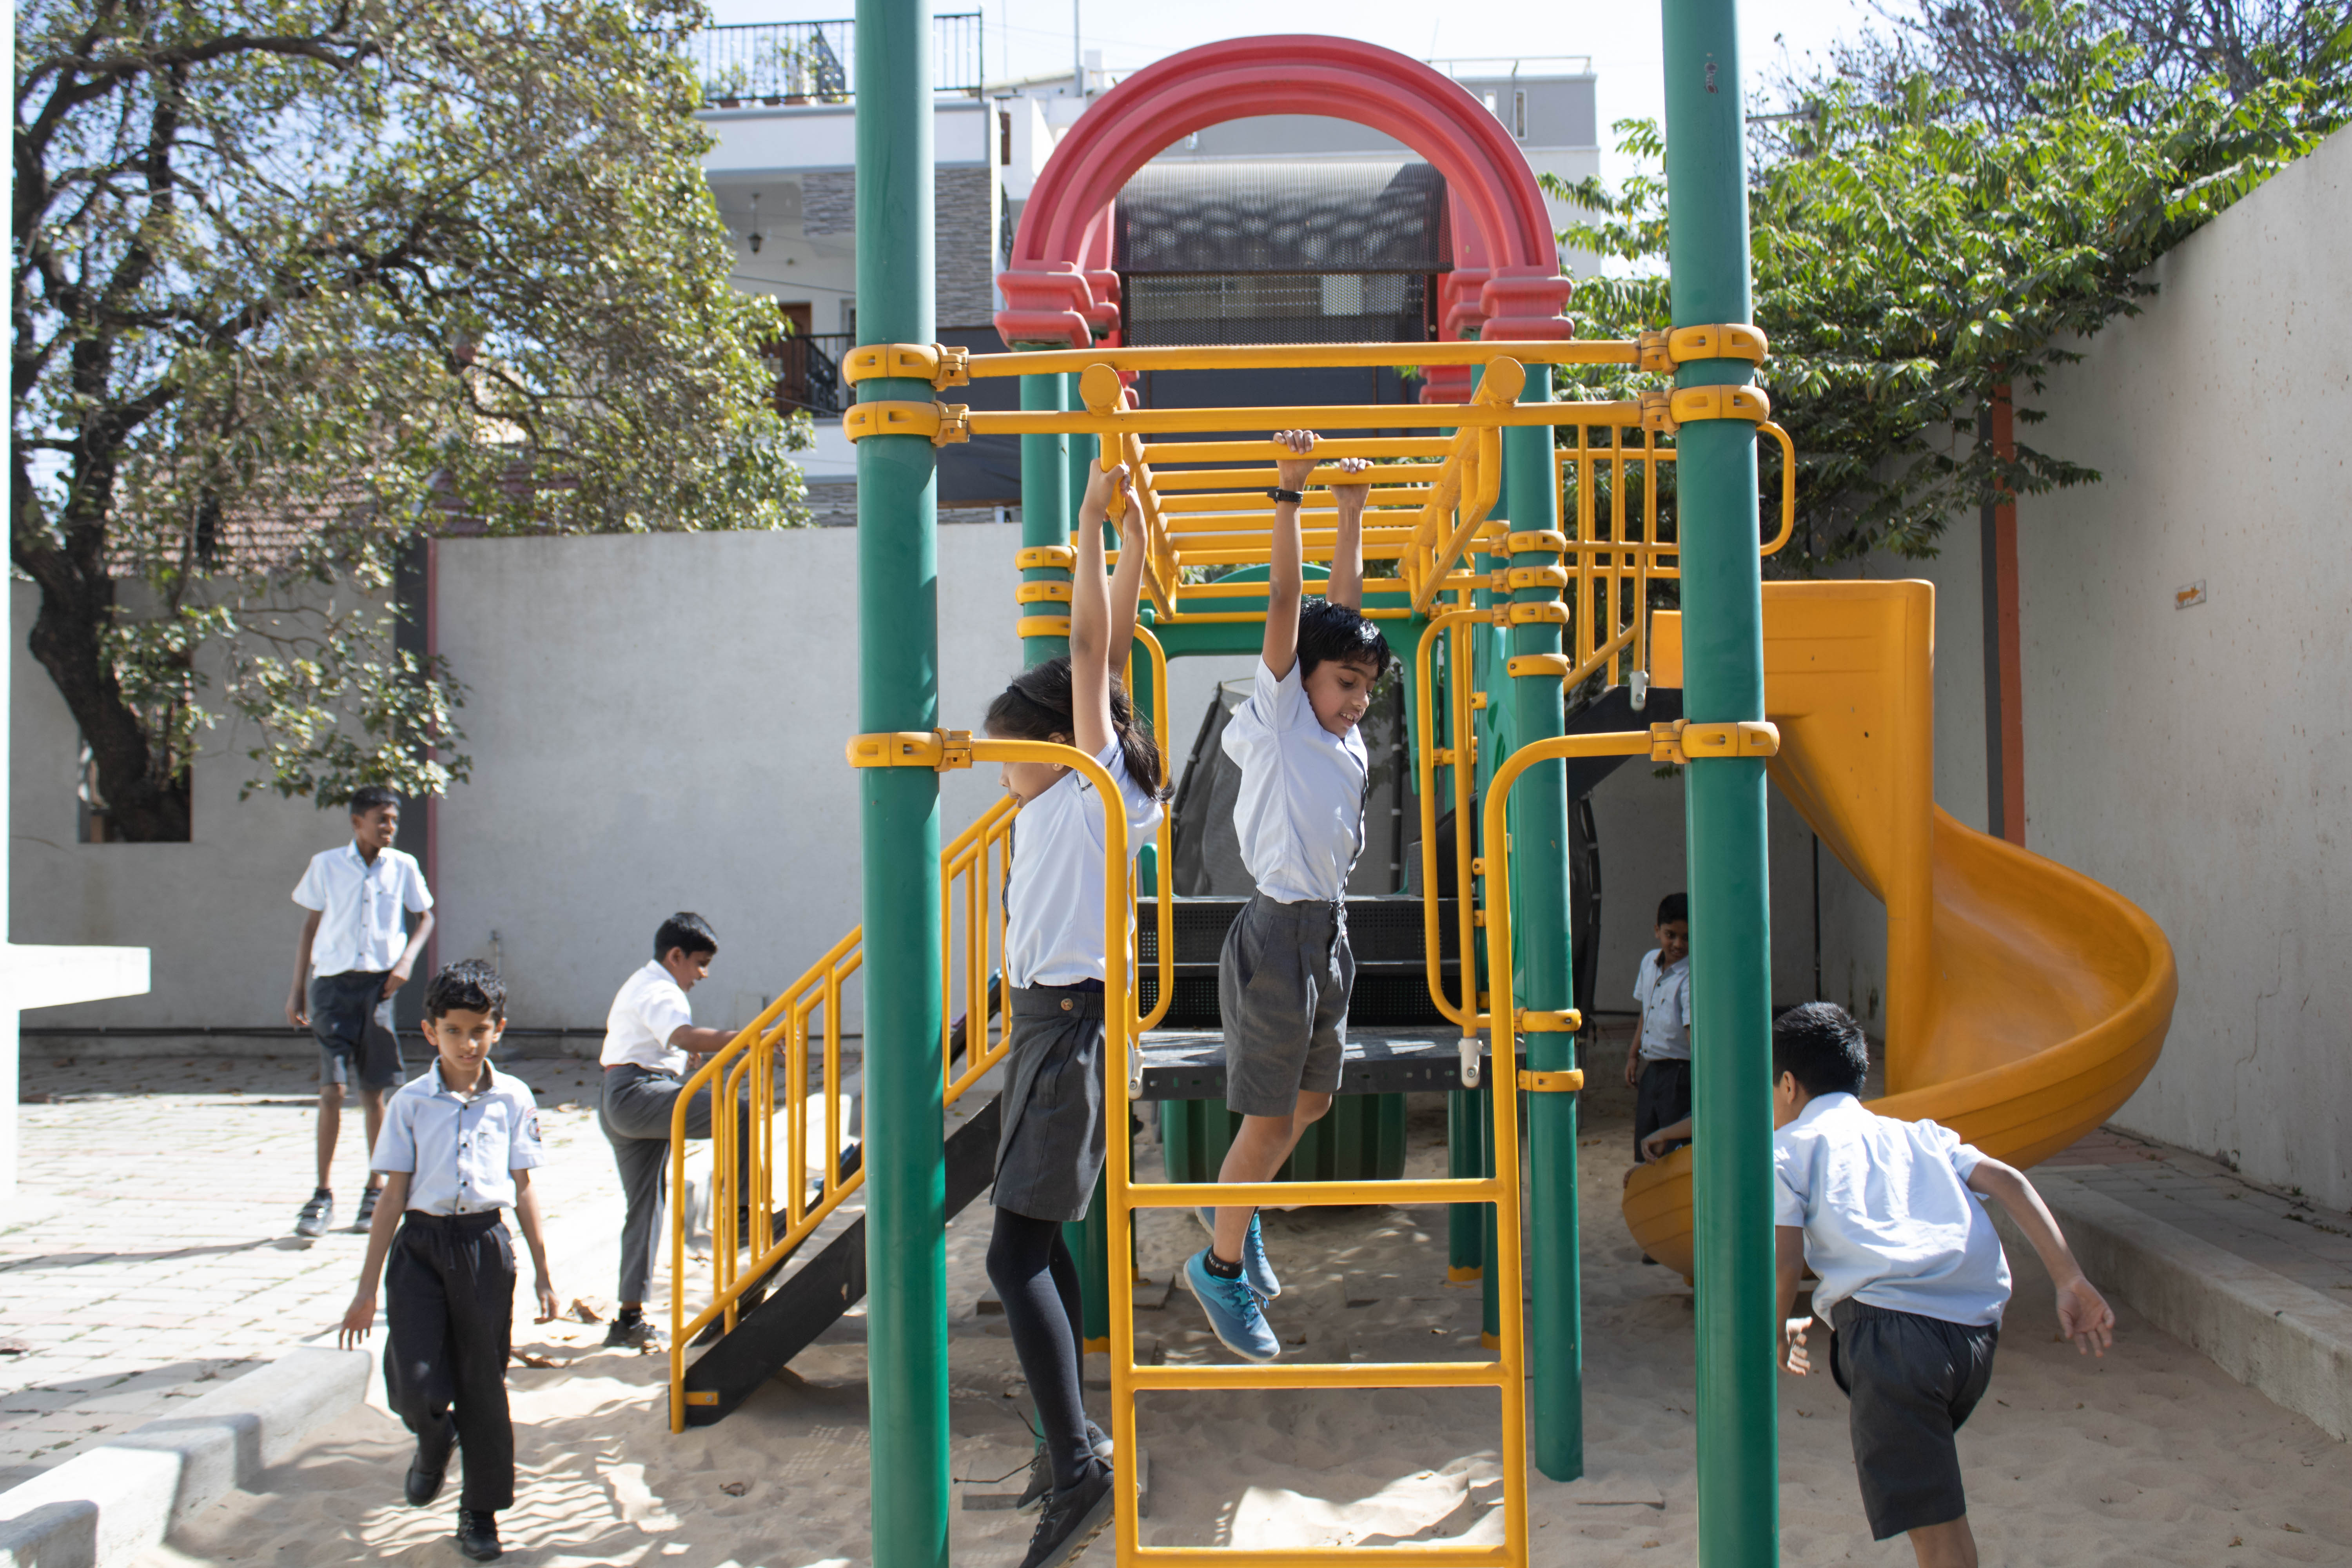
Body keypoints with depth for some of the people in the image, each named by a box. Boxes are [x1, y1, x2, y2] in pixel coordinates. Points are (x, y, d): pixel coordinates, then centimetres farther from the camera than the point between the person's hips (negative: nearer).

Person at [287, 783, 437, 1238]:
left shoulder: (403, 867, 4)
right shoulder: (326, 865, 2)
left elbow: (425, 917, 15)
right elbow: (310, 927, 8)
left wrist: (407, 960, -3)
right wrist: (297, 990, 6)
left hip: (378, 984, 1)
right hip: (332, 983, -1)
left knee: (373, 1092, 6)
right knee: (331, 1089, -8)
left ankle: (375, 1191, 18)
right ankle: (323, 1196, -1)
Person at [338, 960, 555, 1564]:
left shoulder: (514, 1099, 3)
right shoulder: (410, 1103, 0)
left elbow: (523, 1190, 9)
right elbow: (393, 1196, 2)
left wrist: (542, 1273, 10)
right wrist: (367, 1287, 1)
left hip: (485, 1246, 1)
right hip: (421, 1244, 0)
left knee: (483, 1383, 6)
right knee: (414, 1386, -8)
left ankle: (481, 1510, 23)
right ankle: (435, 1439, 29)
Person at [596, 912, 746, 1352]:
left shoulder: (638, 986, 26)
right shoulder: (658, 991, -10)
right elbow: (686, 1036, -30)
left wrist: (679, 1056, 25)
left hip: (617, 1105, 11)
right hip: (638, 1095, -11)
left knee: (644, 1207, 12)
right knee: (742, 1116, -25)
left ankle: (630, 1316, 15)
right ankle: (741, 1212, -27)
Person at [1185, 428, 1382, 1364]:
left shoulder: (1345, 733, 9)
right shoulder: (1277, 717, -7)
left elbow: (1344, 602, 11)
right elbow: (1285, 605, -14)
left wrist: (1352, 507, 10)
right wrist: (1288, 494, -17)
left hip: (1329, 933, 8)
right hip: (1278, 935, -8)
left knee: (1312, 1099, 18)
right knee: (1268, 1118, -1)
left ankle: (1231, 1208, 39)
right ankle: (1221, 1265, 15)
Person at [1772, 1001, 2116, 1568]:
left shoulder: (1788, 1146, 15)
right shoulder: (1918, 1133, 29)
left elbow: (1785, 1260, 2)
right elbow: (2007, 1182, 14)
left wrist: (1780, 1332, 20)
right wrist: (2072, 1281, 9)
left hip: (1892, 1325, -6)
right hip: (1978, 1329, 6)